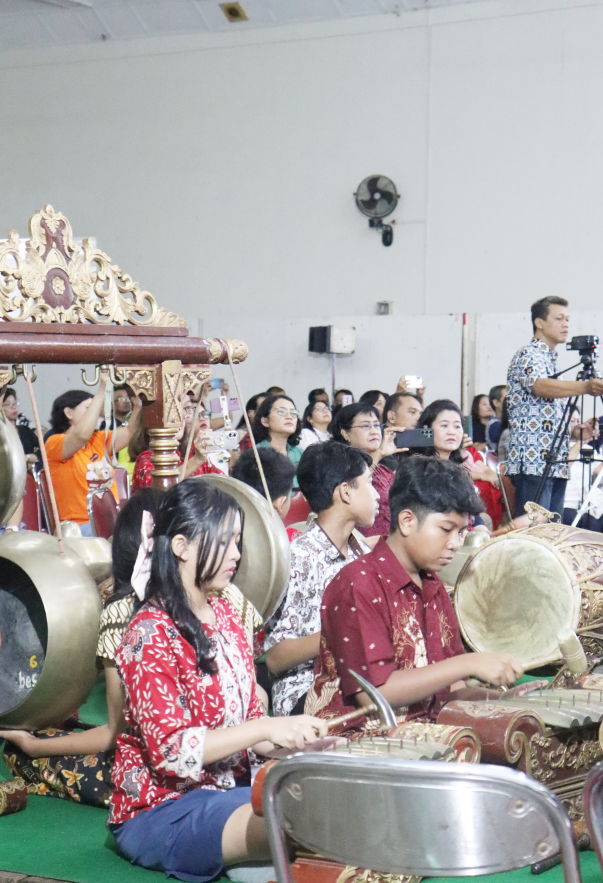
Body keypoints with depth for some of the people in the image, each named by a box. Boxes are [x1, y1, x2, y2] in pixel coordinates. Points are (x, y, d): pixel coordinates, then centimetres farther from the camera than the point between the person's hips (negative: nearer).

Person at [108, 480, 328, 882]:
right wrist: (267, 728, -27)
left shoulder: (225, 616, 11)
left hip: (231, 787, 8)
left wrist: (297, 739, -8)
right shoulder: (151, 634, -15)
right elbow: (170, 749, -22)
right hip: (160, 811, -8)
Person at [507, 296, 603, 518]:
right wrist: (585, 387, -43)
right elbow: (541, 386, -29)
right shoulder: (528, 355, -6)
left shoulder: (551, 359, 22)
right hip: (533, 465, -9)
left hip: (556, 464, 9)